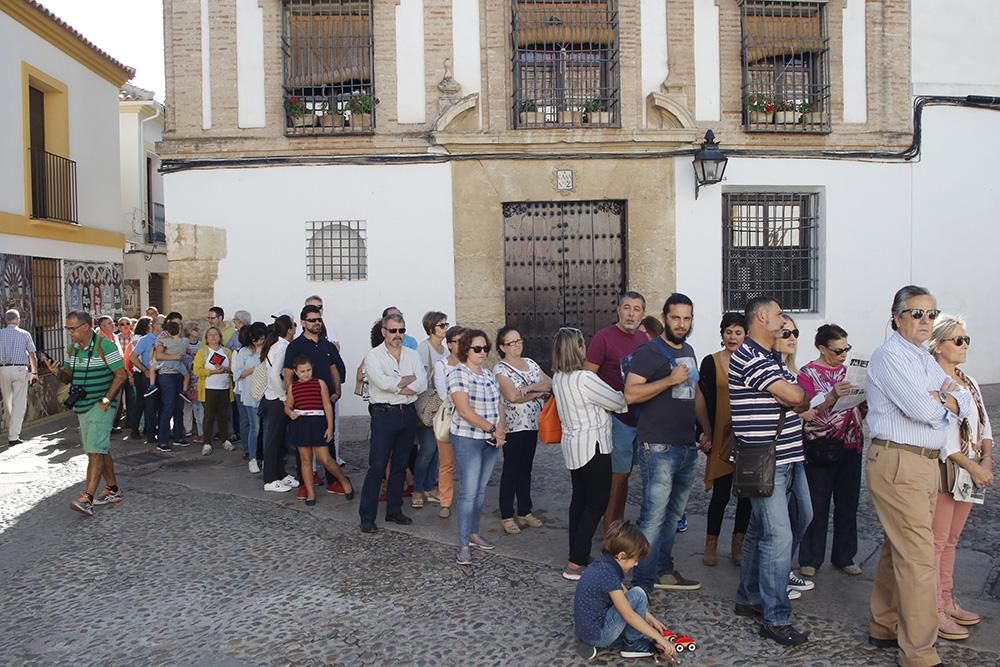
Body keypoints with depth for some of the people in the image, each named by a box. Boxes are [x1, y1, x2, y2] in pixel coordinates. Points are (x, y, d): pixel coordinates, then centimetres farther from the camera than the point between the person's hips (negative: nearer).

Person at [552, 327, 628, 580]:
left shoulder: (558, 378, 4)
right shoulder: (585, 379, -23)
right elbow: (619, 402, -13)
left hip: (572, 444, 9)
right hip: (592, 447, -9)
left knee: (580, 499, 15)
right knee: (597, 503, 0)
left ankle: (578, 556, 22)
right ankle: (575, 564, -1)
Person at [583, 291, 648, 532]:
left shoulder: (643, 339, 9)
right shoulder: (604, 337, -11)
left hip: (638, 417, 7)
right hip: (616, 418, -7)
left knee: (624, 473, 17)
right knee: (616, 475, -3)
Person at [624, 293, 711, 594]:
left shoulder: (688, 351, 17)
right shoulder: (649, 352, -9)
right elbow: (631, 394, -18)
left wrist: (706, 428, 20)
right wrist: (670, 380, -21)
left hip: (688, 446, 8)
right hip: (659, 448, -8)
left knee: (672, 515, 15)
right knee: (654, 516, -7)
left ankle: (664, 571, 26)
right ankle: (642, 584, -1)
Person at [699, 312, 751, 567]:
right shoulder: (711, 362, -2)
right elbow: (705, 402, -4)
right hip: (722, 438, -3)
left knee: (746, 493, 9)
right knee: (721, 493, 0)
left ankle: (738, 546, 24)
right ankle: (711, 546, 17)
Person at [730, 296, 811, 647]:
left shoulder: (773, 358, 17)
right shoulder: (749, 357, -16)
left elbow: (799, 399, 16)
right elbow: (795, 395, -20)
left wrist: (792, 398, -5)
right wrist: (795, 393, 1)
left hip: (787, 458, 10)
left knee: (761, 531, 17)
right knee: (778, 535, -7)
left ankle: (749, 598, 29)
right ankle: (775, 618, 3)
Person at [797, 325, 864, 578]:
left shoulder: (847, 371, 10)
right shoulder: (808, 373, -5)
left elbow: (858, 407, 18)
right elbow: (809, 412, -13)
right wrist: (833, 396, -28)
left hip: (850, 447, 5)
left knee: (848, 504, 11)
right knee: (817, 506, 1)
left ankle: (844, 557, 24)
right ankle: (810, 559, 13)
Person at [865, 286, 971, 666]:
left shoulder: (925, 359, 18)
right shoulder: (891, 356, -11)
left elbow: (966, 404, 10)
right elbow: (923, 410, -20)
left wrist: (940, 400, -10)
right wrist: (946, 399, 0)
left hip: (926, 463, 9)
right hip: (898, 463, -9)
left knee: (899, 548, 16)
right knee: (918, 556, -8)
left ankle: (884, 627, 28)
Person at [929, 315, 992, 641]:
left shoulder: (970, 384, 14)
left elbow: (984, 426, 13)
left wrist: (987, 461, -3)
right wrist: (972, 467, -17)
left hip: (971, 473, 8)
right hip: (942, 470, -8)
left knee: (951, 540, 17)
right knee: (936, 542, -2)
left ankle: (946, 602, 27)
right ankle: (933, 611, 7)